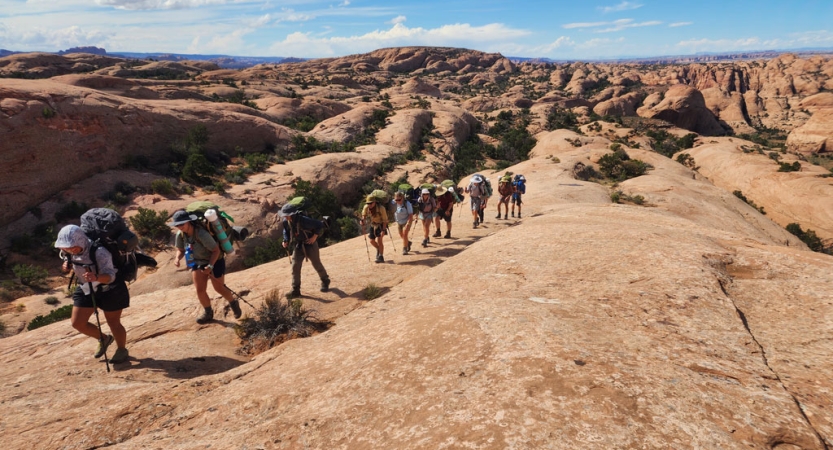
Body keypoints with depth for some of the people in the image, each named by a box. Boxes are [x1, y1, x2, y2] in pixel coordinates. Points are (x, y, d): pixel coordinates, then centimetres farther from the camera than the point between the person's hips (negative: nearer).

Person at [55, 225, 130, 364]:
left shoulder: (99, 252, -32)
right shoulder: (69, 252, -12)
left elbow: (110, 276, -36)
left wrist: (96, 277, -58)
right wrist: (67, 265, -11)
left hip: (110, 290, -7)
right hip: (86, 289, 7)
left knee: (113, 323, 4)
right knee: (77, 322, 4)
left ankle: (122, 350, 30)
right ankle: (104, 339, 31)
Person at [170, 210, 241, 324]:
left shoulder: (202, 234, -36)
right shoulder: (180, 234, -16)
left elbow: (216, 250, -27)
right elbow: (180, 250, 0)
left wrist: (210, 266, -36)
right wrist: (177, 258, -22)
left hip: (214, 261, -5)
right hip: (197, 262, 5)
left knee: (219, 288, 5)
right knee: (200, 290, -1)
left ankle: (234, 303, 33)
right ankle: (208, 312, 22)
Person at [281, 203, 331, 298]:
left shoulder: (304, 220, -29)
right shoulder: (286, 221, -10)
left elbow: (320, 225, -22)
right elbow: (286, 231, 11)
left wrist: (314, 237, -20)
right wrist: (286, 241, -4)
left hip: (309, 244, -5)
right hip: (298, 245, 5)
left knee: (317, 264, 10)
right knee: (295, 266, -5)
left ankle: (325, 282, 35)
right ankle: (295, 290, 1)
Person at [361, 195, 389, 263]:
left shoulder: (381, 208, -29)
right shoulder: (366, 207, -17)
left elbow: (385, 220, -24)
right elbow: (364, 214, 4)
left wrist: (383, 230, -30)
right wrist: (362, 220, -17)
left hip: (381, 225, -5)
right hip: (372, 224, 5)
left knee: (379, 240, -16)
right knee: (372, 241, 6)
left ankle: (381, 257, -6)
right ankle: (378, 250, 37)